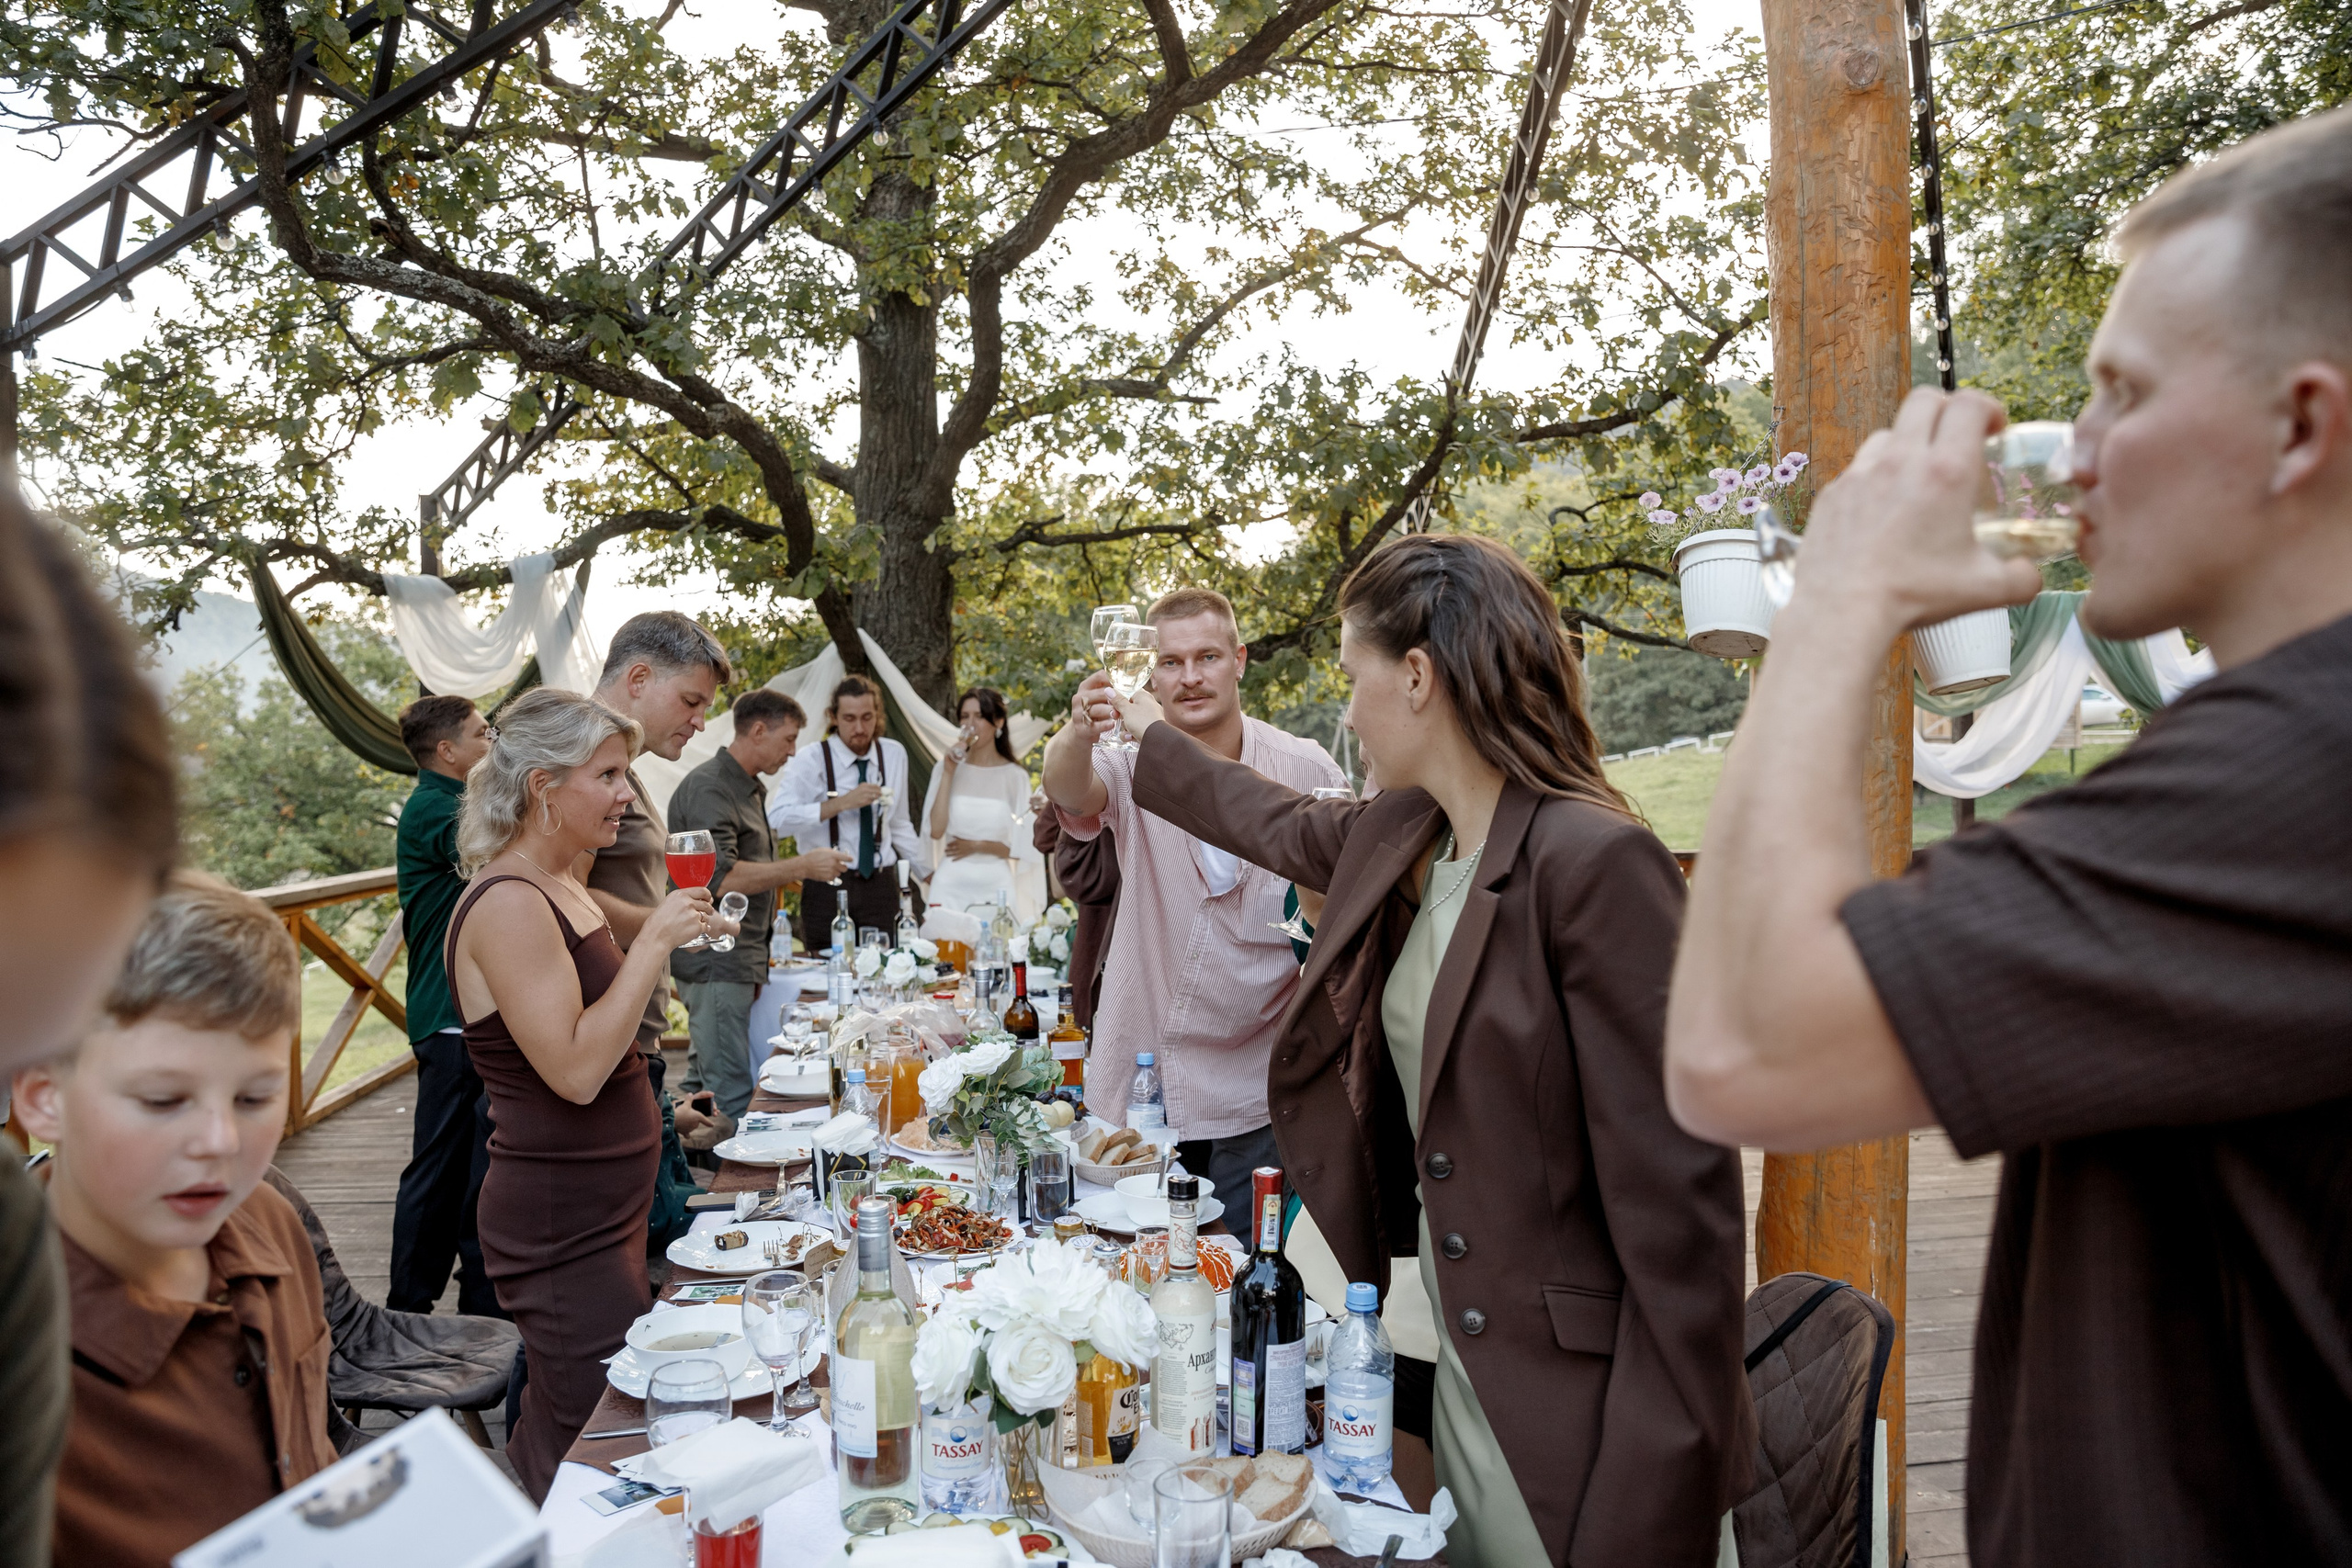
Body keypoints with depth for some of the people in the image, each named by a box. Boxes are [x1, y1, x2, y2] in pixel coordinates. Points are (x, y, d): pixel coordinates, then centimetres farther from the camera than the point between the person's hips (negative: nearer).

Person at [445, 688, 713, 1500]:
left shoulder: (563, 886, 10)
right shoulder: (507, 905, -20)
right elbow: (575, 1070, -26)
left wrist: (660, 939, 10)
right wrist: (653, 943, -22)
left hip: (605, 1209, 10)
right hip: (561, 1224, -9)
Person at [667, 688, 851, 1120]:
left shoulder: (752, 789, 19)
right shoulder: (708, 788, -14)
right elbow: (721, 877, -23)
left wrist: (785, 877, 17)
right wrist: (801, 866, -18)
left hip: (738, 960, 10)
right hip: (715, 961, -10)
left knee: (701, 1081, 15)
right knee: (732, 1093, -9)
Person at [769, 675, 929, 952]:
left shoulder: (895, 755, 8)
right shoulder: (810, 761, -7)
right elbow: (776, 820, -23)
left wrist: (930, 875, 21)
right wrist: (841, 803, -27)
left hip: (881, 887, 3)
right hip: (827, 889, -3)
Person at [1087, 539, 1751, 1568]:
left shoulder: (1596, 862, -23)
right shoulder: (1396, 838, 2)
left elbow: (1676, 1198, -23)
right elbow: (1281, 824, 26)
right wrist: (1150, 736, 40)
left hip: (1573, 1408, -7)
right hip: (1460, 1370, 8)